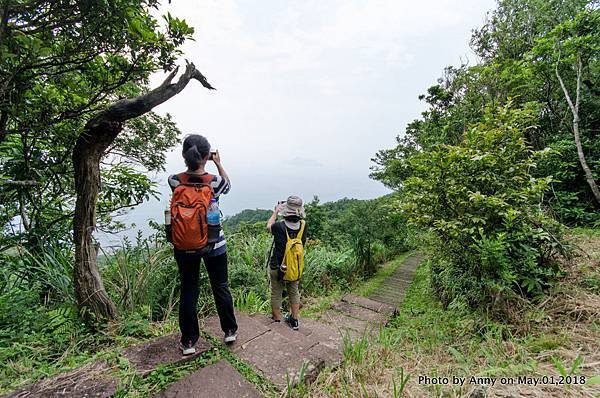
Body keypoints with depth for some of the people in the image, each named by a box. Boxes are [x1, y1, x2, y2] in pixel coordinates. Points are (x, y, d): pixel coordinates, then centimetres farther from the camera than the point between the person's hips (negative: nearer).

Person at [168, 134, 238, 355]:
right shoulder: (215, 181, -17)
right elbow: (228, 185, 7)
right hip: (214, 245, -1)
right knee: (220, 287, 16)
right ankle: (230, 331, 34)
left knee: (188, 291, 16)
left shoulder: (174, 181, -12)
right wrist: (218, 164, 16)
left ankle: (188, 342, 29)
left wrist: (190, 162, 16)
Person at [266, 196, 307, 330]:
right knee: (294, 292, 23)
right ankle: (295, 320, 35)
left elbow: (269, 226, -1)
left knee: (276, 294, 17)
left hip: (277, 267, -3)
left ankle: (277, 321, 32)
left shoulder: (279, 226, -25)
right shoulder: (303, 226, -17)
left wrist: (276, 211, 11)